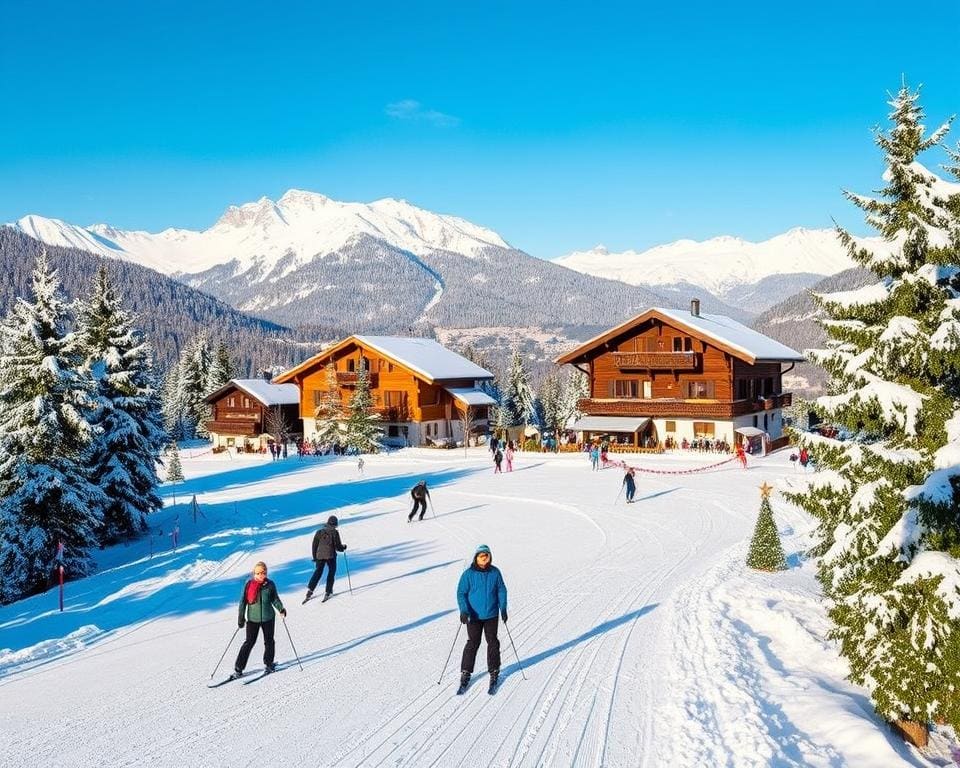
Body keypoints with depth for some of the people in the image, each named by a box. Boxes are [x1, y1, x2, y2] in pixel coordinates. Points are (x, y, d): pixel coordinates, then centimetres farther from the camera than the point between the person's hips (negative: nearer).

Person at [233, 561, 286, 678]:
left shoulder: (270, 585, -4)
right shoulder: (249, 585, -8)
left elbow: (275, 599, 9)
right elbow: (243, 602, -2)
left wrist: (281, 609, -6)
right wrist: (241, 618, -3)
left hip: (268, 618, 2)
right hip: (252, 618, -2)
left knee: (269, 641, 12)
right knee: (249, 642, -2)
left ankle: (268, 664, 30)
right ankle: (238, 668, 4)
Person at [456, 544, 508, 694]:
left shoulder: (495, 572, -4)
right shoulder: (469, 574, -11)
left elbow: (501, 590, 6)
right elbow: (461, 593, -7)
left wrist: (503, 608, -3)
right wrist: (463, 610, -18)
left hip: (491, 615, 2)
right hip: (474, 616, -2)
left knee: (492, 642, 9)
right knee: (473, 643, -2)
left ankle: (494, 672, 23)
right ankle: (465, 673, 9)